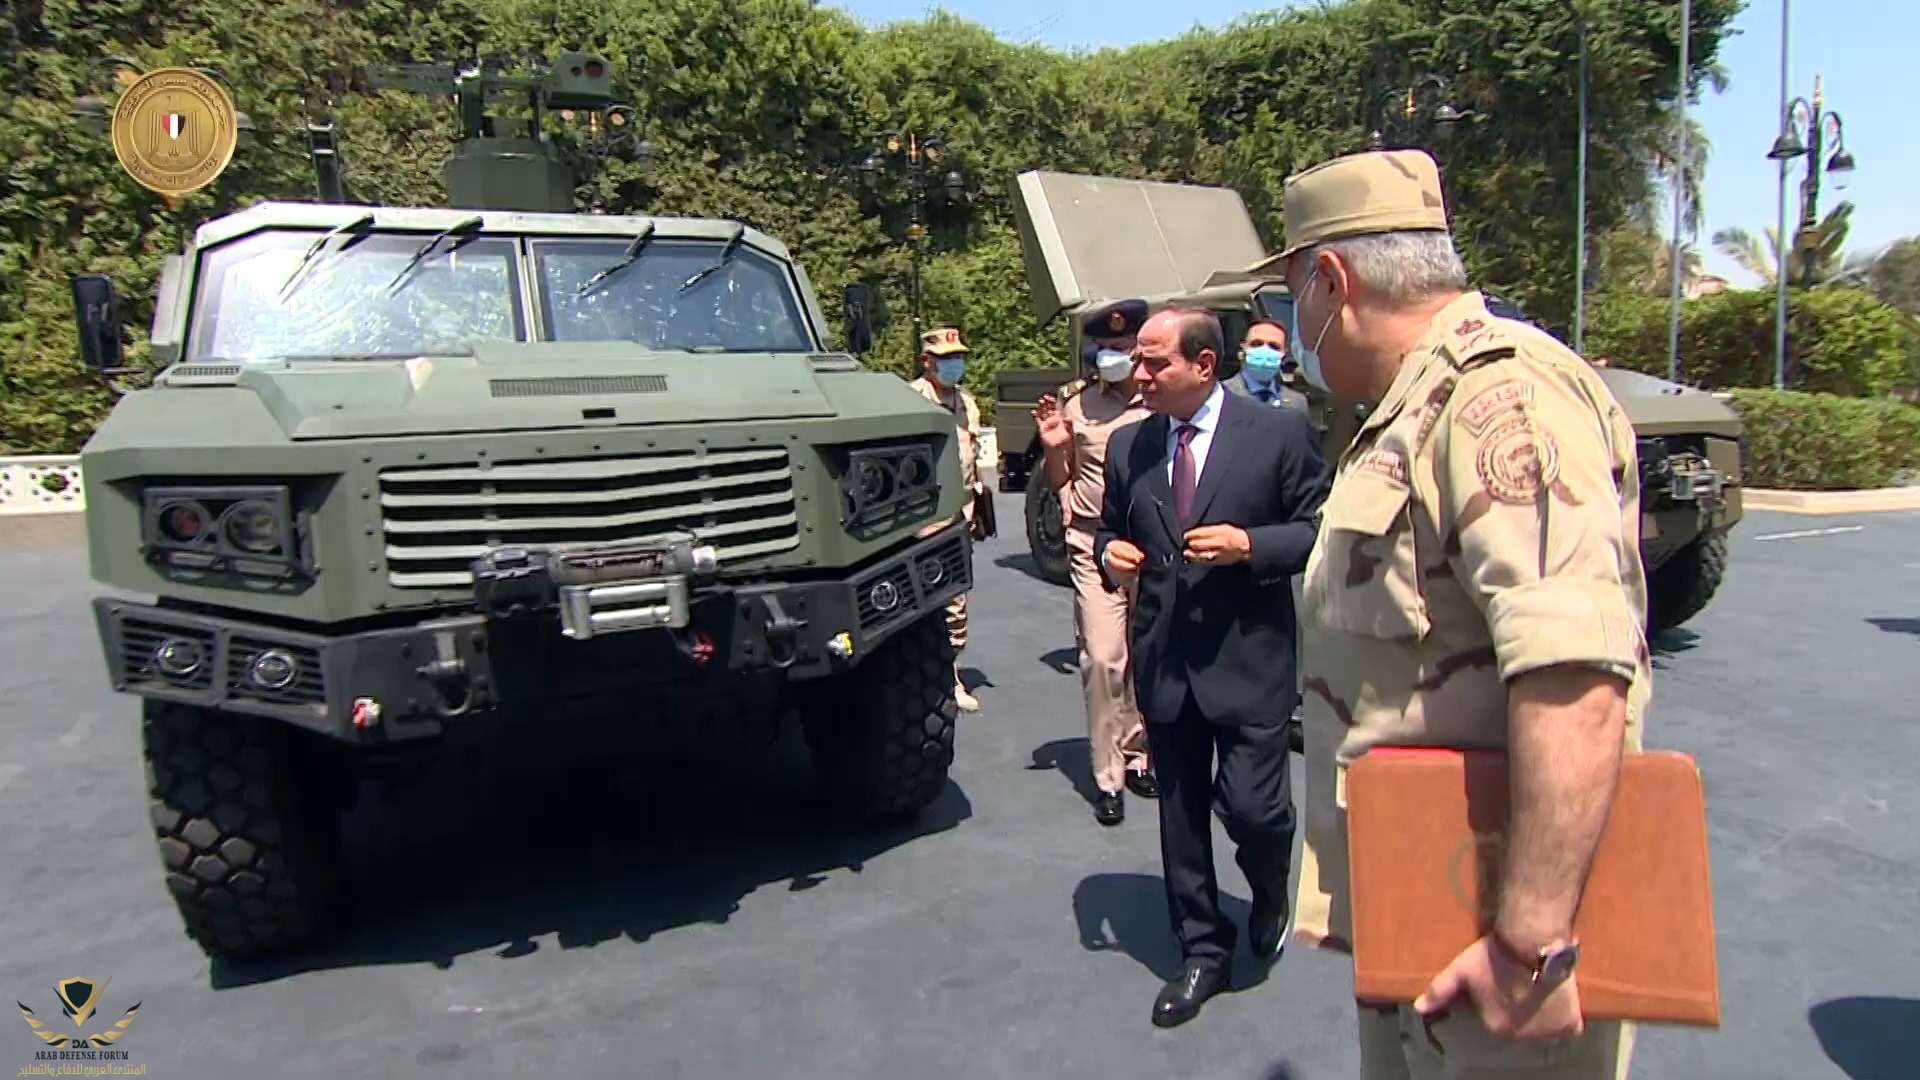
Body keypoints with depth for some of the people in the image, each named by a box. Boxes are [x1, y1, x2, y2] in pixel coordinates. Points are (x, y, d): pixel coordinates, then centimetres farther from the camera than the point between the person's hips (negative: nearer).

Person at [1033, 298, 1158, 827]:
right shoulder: (1076, 404, 6)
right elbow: (1058, 482, 15)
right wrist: (1052, 447, -4)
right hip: (1095, 547, 0)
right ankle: (1108, 778, 3)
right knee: (1102, 660, -6)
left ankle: (1137, 756, 26)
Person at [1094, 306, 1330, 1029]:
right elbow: (1111, 530, 18)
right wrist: (1109, 551, -5)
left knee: (1252, 807, -3)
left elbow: (1321, 530, -5)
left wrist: (1249, 544, -20)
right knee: (1180, 814, 12)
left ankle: (1270, 899, 33)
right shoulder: (1128, 448, 8)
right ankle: (1202, 951, 31)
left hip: (1249, 658, -4)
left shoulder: (1279, 432, -6)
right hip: (1163, 662, 4)